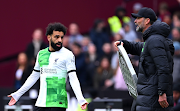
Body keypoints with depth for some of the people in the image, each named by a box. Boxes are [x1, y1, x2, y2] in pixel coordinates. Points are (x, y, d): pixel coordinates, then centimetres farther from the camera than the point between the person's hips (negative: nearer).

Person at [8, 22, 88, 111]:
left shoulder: (67, 55, -2)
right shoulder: (41, 54, 14)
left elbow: (73, 79, -8)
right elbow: (34, 76, 23)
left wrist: (81, 99, -21)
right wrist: (18, 94, 24)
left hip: (57, 104, -5)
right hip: (41, 103, 5)